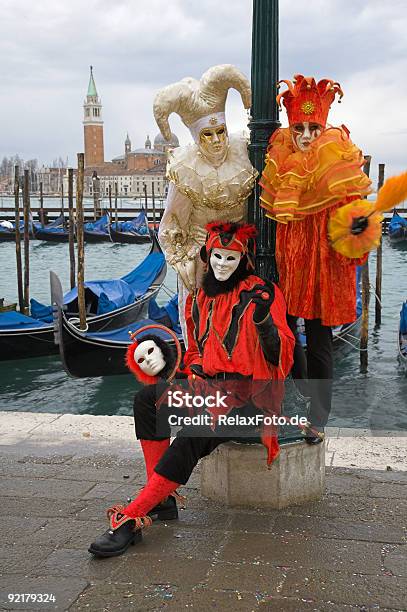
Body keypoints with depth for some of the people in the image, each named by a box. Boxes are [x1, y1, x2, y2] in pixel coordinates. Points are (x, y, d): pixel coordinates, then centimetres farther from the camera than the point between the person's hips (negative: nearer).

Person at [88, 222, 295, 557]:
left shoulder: (261, 293, -6)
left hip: (250, 398, -7)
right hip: (211, 388, 8)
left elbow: (281, 358, -13)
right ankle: (162, 499, -10)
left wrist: (265, 323, -31)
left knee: (191, 438, -29)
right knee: (148, 399, -11)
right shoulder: (200, 299, 15)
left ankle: (130, 520, -24)